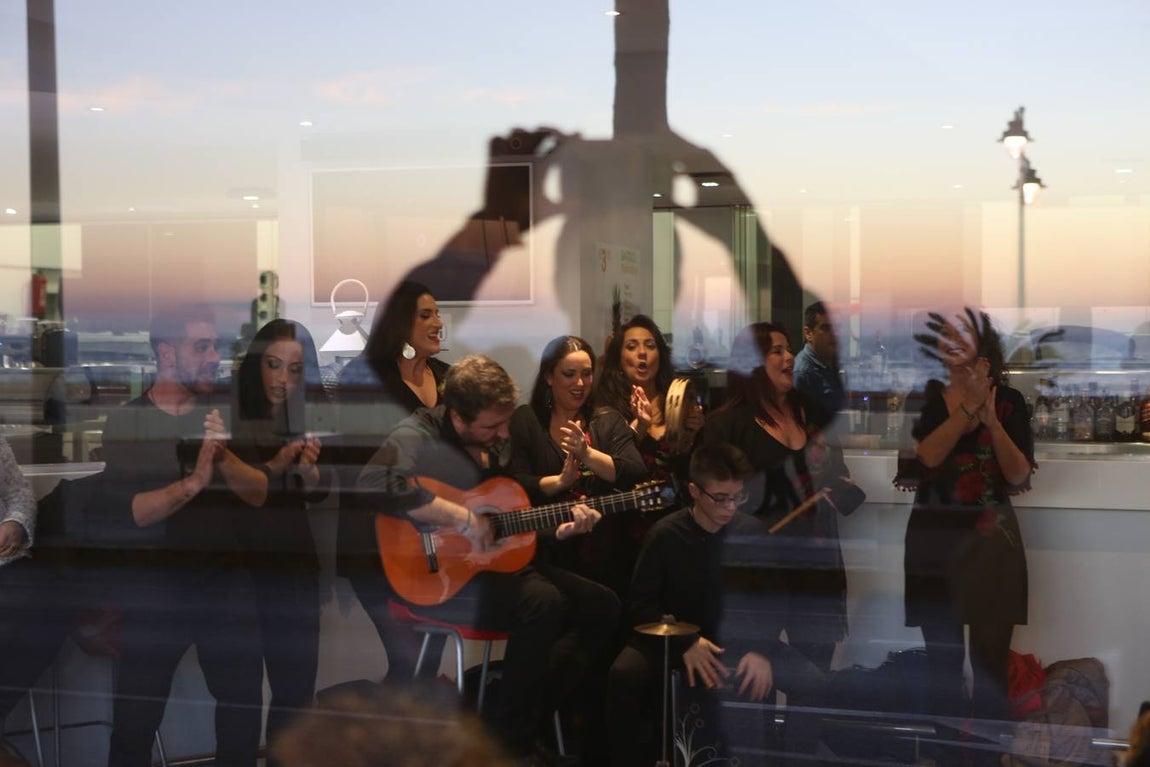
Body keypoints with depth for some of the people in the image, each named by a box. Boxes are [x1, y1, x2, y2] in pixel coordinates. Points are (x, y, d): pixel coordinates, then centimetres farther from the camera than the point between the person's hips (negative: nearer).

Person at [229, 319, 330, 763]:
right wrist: (275, 466, -22)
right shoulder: (231, 412, -8)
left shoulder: (310, 410, 3)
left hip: (293, 556, 3)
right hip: (236, 554, -3)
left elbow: (319, 493, 6)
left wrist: (310, 469, -15)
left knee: (297, 680, 0)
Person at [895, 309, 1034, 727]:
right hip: (933, 538, 0)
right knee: (942, 658, 5)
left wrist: (991, 420, -18)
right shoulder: (925, 397, 2)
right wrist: (968, 406, -18)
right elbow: (928, 456, -14)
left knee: (990, 659, -1)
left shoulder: (1008, 400, 2)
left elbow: (1019, 476, -6)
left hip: (990, 538, 0)